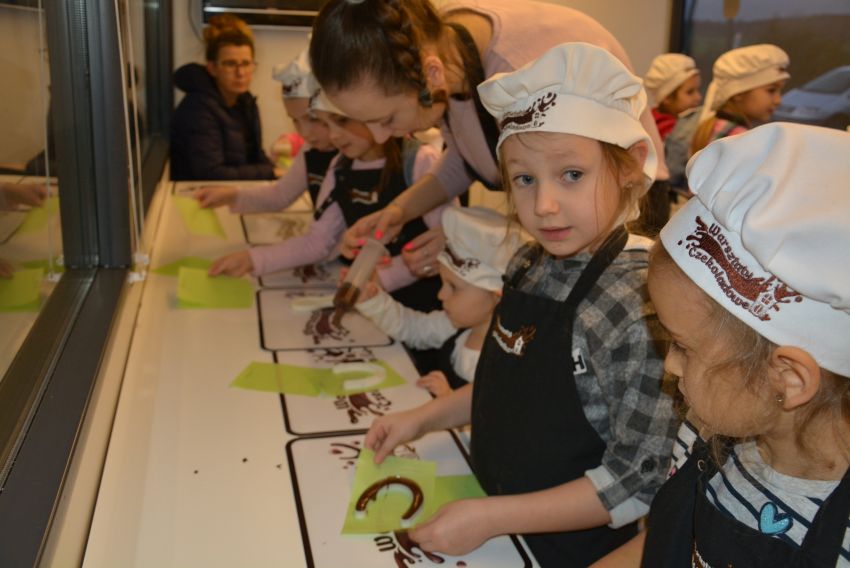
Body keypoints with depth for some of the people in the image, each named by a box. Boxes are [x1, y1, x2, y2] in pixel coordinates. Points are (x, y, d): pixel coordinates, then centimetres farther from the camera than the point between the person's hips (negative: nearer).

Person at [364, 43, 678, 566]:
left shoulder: (642, 303, -27)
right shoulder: (530, 265, -5)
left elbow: (639, 482, -23)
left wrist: (492, 517, -23)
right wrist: (424, 418, 0)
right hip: (493, 502, 6)